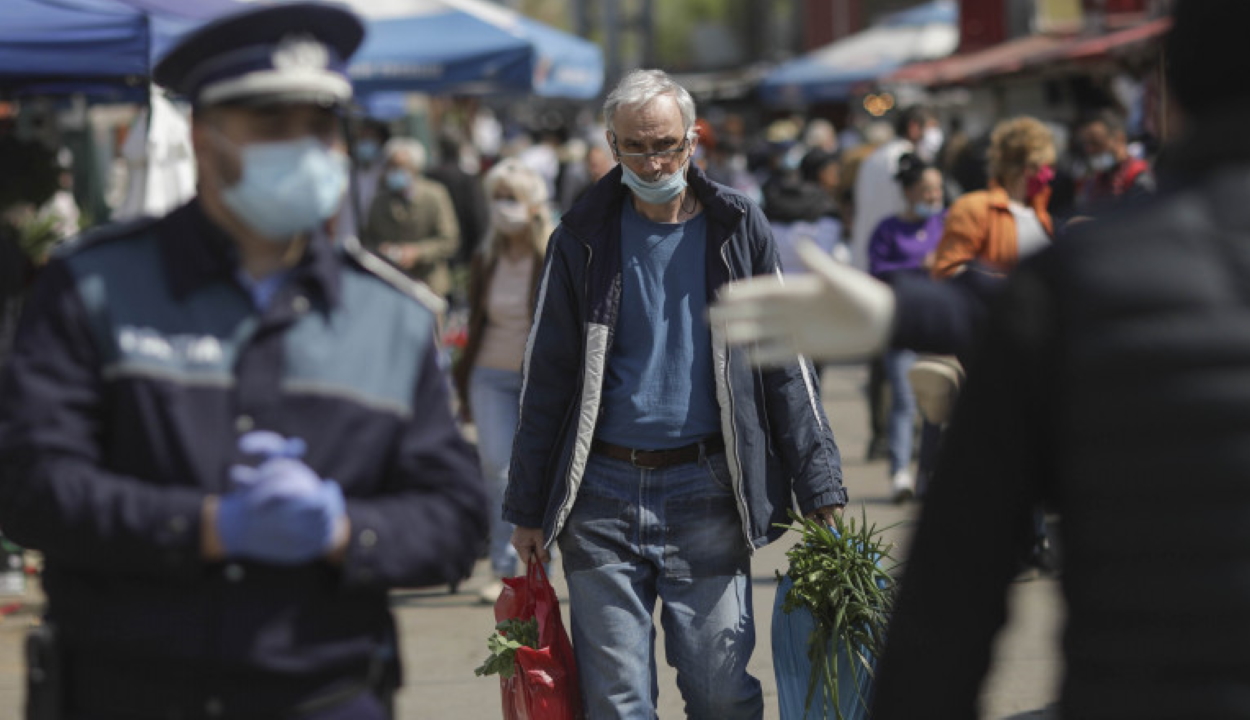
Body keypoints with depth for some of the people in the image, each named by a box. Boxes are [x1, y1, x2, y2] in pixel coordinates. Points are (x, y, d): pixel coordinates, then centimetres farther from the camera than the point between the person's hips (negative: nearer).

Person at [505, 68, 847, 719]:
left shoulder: (738, 230, 4)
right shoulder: (583, 239, 5)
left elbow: (786, 367, 6)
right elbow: (545, 381, 9)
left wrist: (820, 491, 2)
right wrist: (527, 508, 6)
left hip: (705, 494, 0)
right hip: (603, 497, 1)